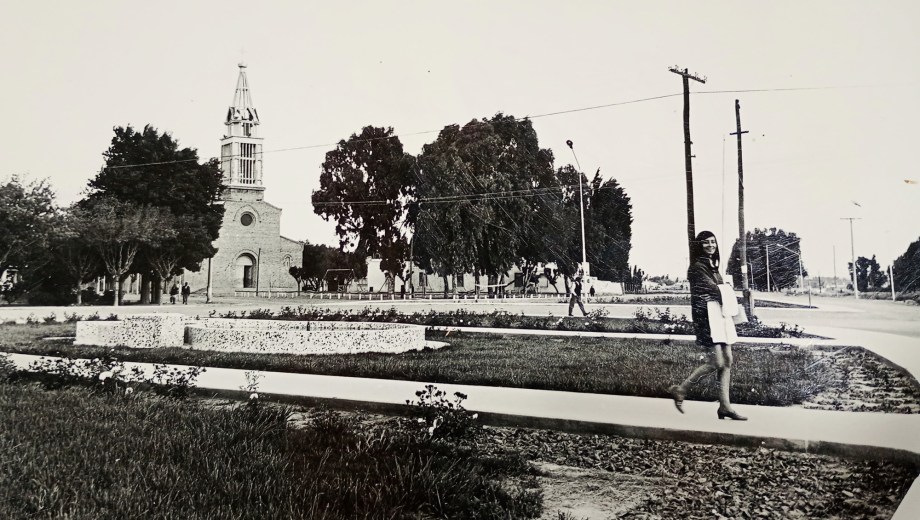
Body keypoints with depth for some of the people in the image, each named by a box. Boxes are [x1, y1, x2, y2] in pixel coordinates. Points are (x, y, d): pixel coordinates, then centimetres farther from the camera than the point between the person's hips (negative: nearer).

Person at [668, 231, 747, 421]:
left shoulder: (713, 265, 20)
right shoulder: (697, 266, -7)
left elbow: (721, 290, 14)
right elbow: (714, 288, -10)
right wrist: (727, 292, 7)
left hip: (720, 312, 9)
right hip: (707, 313, -9)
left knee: (727, 361, 4)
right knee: (717, 363, -13)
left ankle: (725, 406, 7)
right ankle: (680, 390, 0)